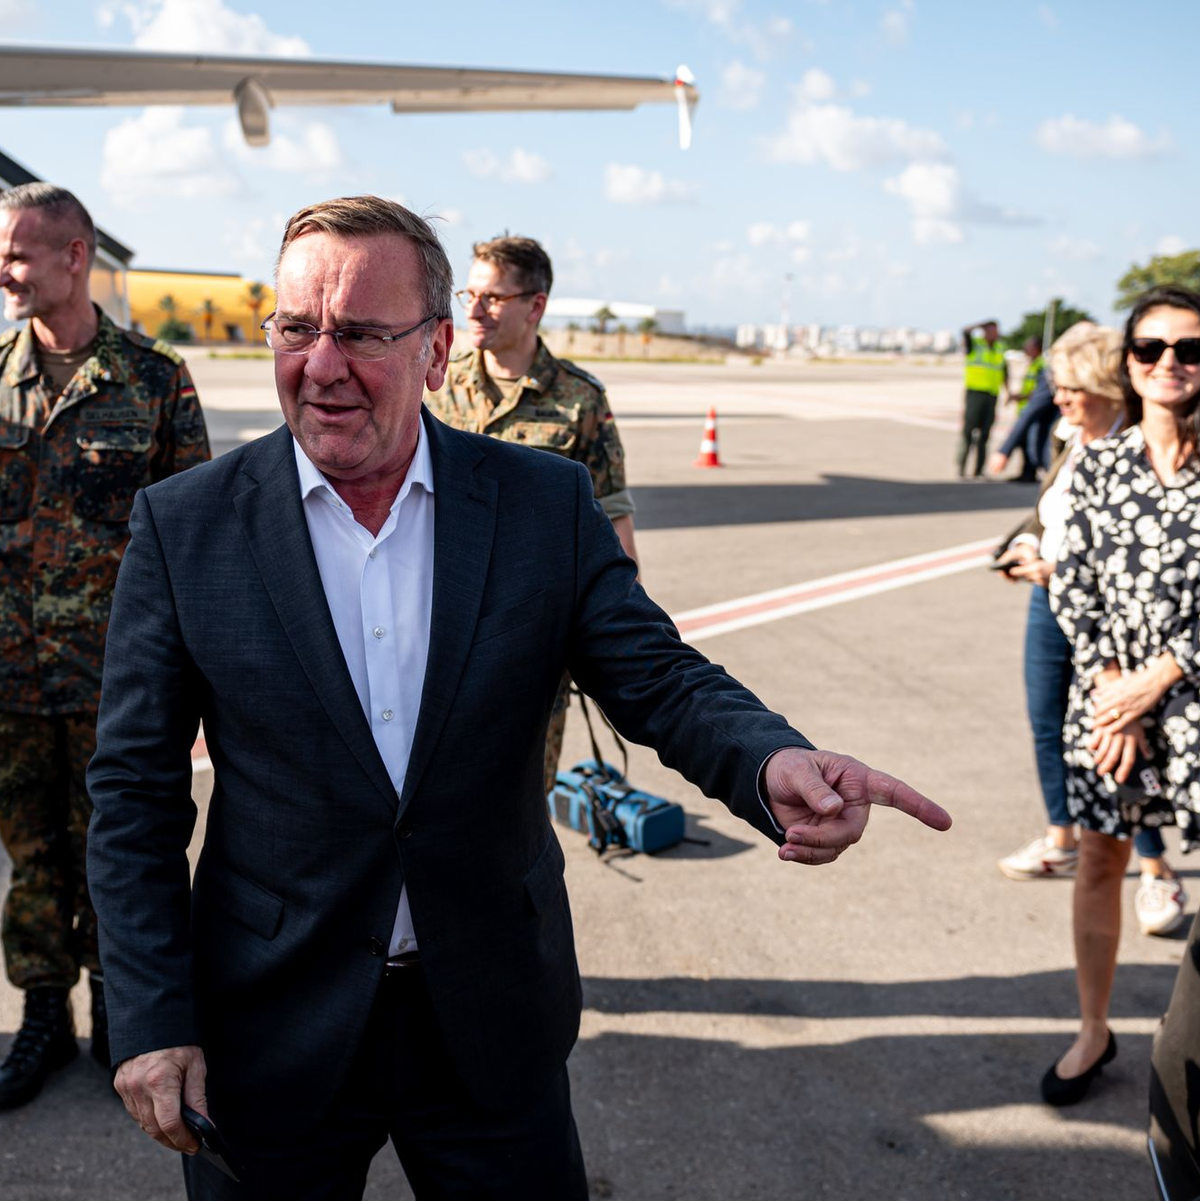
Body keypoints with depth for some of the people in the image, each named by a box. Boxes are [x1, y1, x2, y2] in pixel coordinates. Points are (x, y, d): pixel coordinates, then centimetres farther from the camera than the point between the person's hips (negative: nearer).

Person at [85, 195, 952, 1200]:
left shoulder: (547, 504, -5)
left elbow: (661, 679, -7)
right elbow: (136, 788, -3)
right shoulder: (185, 525, -7)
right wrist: (150, 1021, -6)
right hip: (270, 1031, 0)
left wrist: (776, 763, -29)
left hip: (494, 1022, 1)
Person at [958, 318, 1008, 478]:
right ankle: (961, 467, -7)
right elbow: (966, 332, -19)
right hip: (974, 392, -5)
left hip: (992, 395, 5)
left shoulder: (1001, 348, 16)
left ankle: (979, 471, 5)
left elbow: (1004, 370, 25)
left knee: (984, 435, 4)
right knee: (968, 430, -11)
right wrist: (984, 324, -11)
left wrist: (1007, 391, 23)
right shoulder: (973, 344, 1)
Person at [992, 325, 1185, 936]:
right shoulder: (1070, 444, 7)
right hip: (1049, 607, 8)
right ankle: (1061, 842, 35)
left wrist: (1064, 568, -23)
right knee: (1047, 726, 17)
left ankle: (1157, 874, 13)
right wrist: (1024, 544, -1)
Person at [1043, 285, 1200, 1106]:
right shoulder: (1100, 465, 4)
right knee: (1099, 860, 12)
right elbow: (1073, 586, 2)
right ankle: (1094, 1033, 30)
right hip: (1107, 691, 3)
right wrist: (1110, 691, -7)